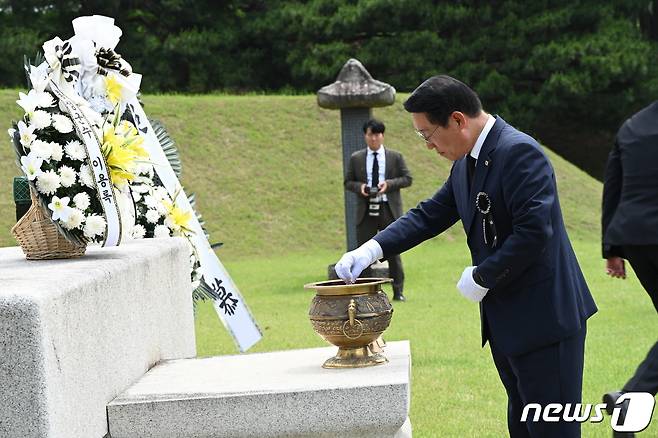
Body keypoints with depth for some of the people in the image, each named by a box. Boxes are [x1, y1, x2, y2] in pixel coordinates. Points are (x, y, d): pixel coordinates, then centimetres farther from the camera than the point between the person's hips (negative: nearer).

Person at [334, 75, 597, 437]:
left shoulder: (519, 152, -20)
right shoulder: (465, 164, 11)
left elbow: (535, 231, -27)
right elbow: (430, 215, 15)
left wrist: (482, 278, -17)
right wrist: (372, 249, 2)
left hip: (544, 316, -10)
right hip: (504, 320, 10)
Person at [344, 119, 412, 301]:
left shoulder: (395, 157, 6)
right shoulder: (356, 158, 8)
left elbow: (407, 179, 4)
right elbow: (348, 182, 10)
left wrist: (389, 184, -12)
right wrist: (359, 187, -11)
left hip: (389, 209, -1)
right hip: (366, 211, 1)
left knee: (393, 252, 3)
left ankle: (398, 291, 9)